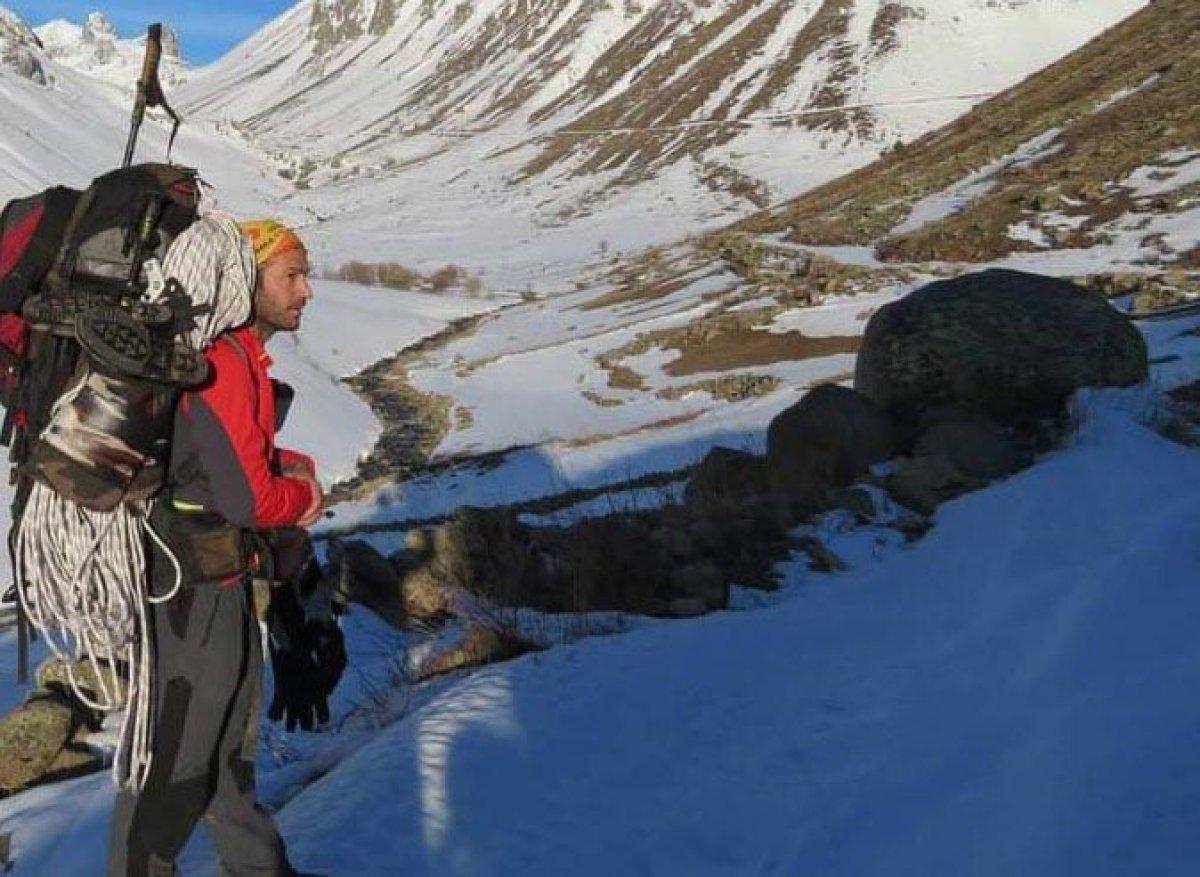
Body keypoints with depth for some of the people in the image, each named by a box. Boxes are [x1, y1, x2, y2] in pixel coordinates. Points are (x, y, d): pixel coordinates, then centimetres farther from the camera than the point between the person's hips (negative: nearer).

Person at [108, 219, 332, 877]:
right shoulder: (222, 366, -24)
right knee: (178, 749, 5)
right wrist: (304, 497, -6)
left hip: (225, 578, 10)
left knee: (232, 728, 23)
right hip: (194, 591, -10)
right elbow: (249, 499, -26)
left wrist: (287, 466, 2)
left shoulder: (239, 354, 8)